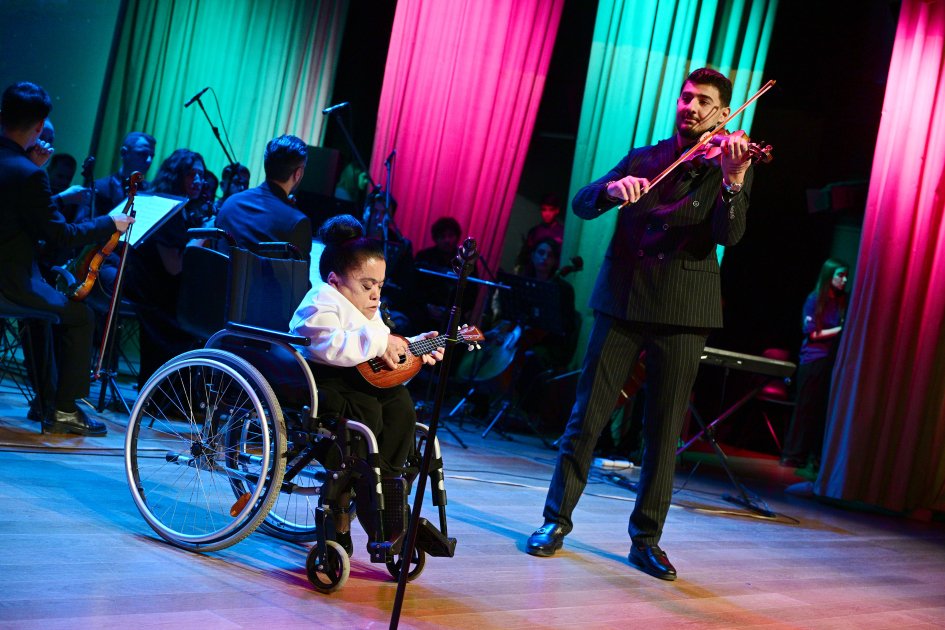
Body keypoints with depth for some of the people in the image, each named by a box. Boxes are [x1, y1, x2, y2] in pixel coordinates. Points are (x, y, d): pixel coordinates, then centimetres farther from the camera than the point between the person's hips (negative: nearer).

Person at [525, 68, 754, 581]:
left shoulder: (727, 169, 6)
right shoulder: (642, 160, 13)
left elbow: (728, 235, -11)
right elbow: (582, 204, 3)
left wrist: (732, 181, -28)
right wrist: (613, 188, -18)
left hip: (682, 312, -1)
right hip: (622, 302, 1)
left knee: (664, 429, 2)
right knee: (587, 415, 1)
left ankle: (646, 539, 13)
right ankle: (556, 519, 13)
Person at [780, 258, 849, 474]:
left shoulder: (842, 302, 8)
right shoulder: (814, 299, -3)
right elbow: (813, 333, -6)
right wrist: (840, 329, -13)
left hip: (832, 361, 3)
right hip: (813, 361, -3)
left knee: (825, 410, 0)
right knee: (806, 408, 1)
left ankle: (816, 458, 4)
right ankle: (794, 455, 8)